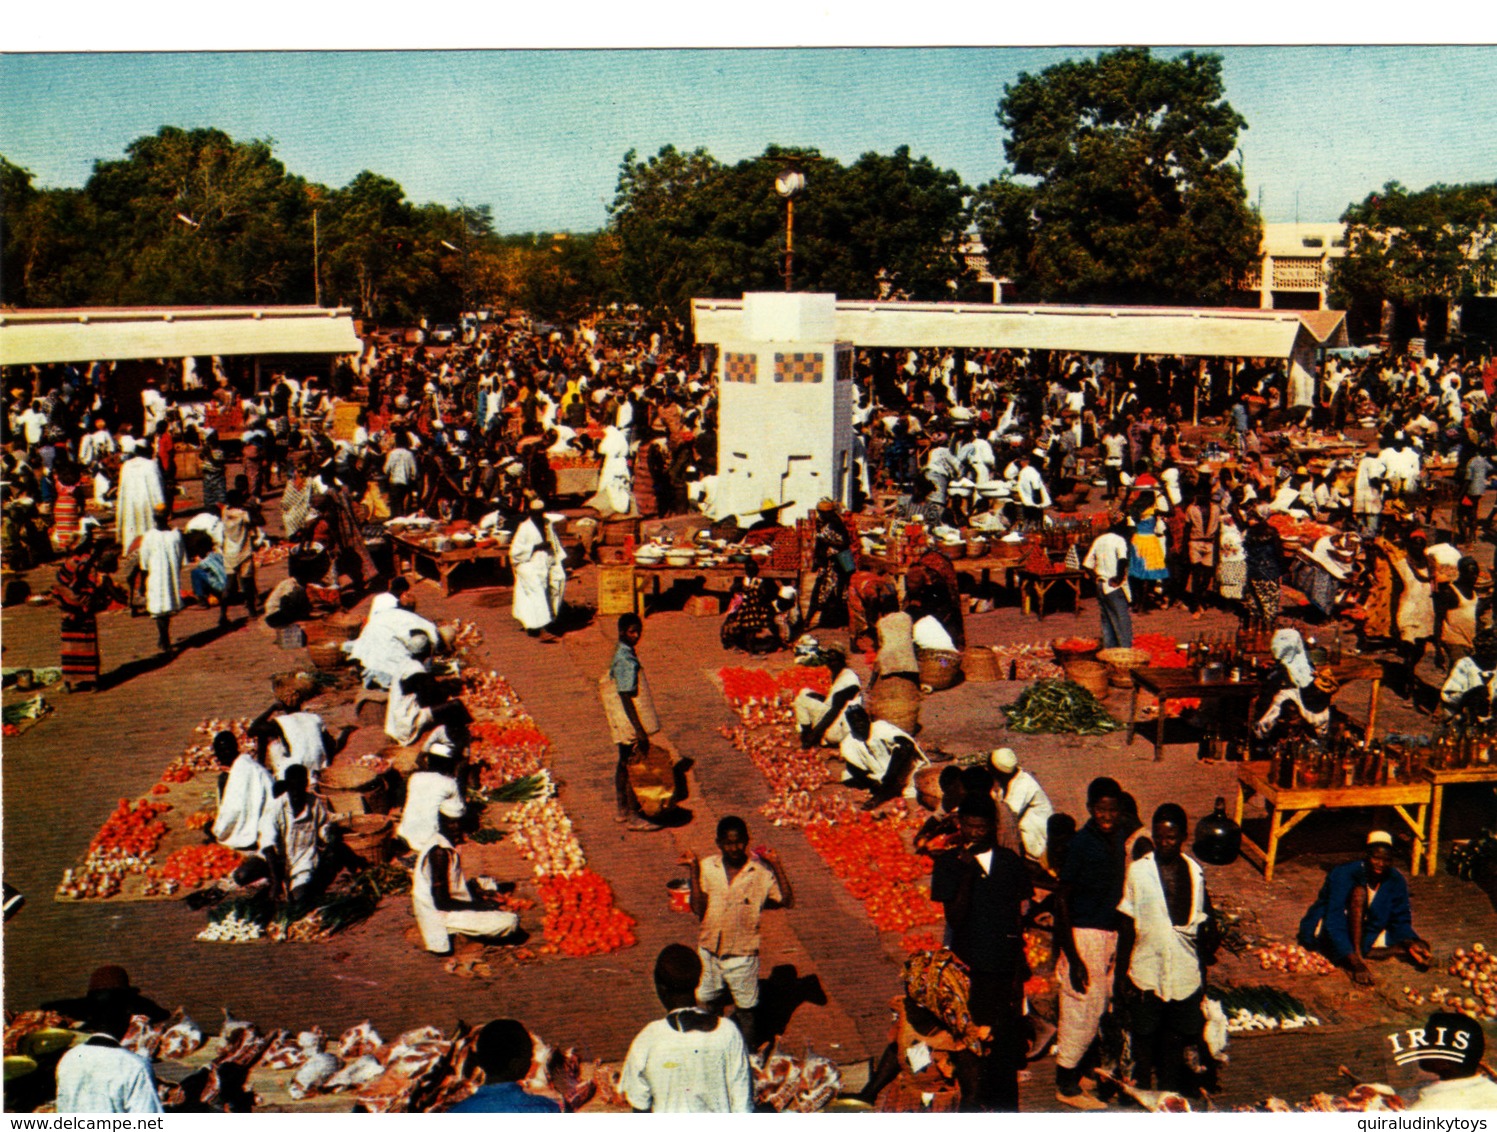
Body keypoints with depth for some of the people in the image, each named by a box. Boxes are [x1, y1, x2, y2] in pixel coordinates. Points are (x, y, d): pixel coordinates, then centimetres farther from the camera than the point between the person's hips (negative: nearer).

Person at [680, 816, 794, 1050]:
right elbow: (698, 909, -12)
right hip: (709, 951, 3)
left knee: (745, 1010, 13)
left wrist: (776, 865, -25)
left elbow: (788, 901, -20)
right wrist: (693, 871, -18)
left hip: (743, 954, -3)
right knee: (706, 1003, 20)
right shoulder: (707, 867, -7)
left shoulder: (760, 872, -13)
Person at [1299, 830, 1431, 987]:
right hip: (1323, 932, -6)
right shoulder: (1343, 875, -26)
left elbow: (1401, 922, -3)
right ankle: (1357, 956, -33)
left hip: (1363, 934, 6)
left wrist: (1411, 943, -26)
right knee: (1359, 891, -30)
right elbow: (1334, 925, -33)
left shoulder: (1396, 881, -10)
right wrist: (1356, 962, -43)